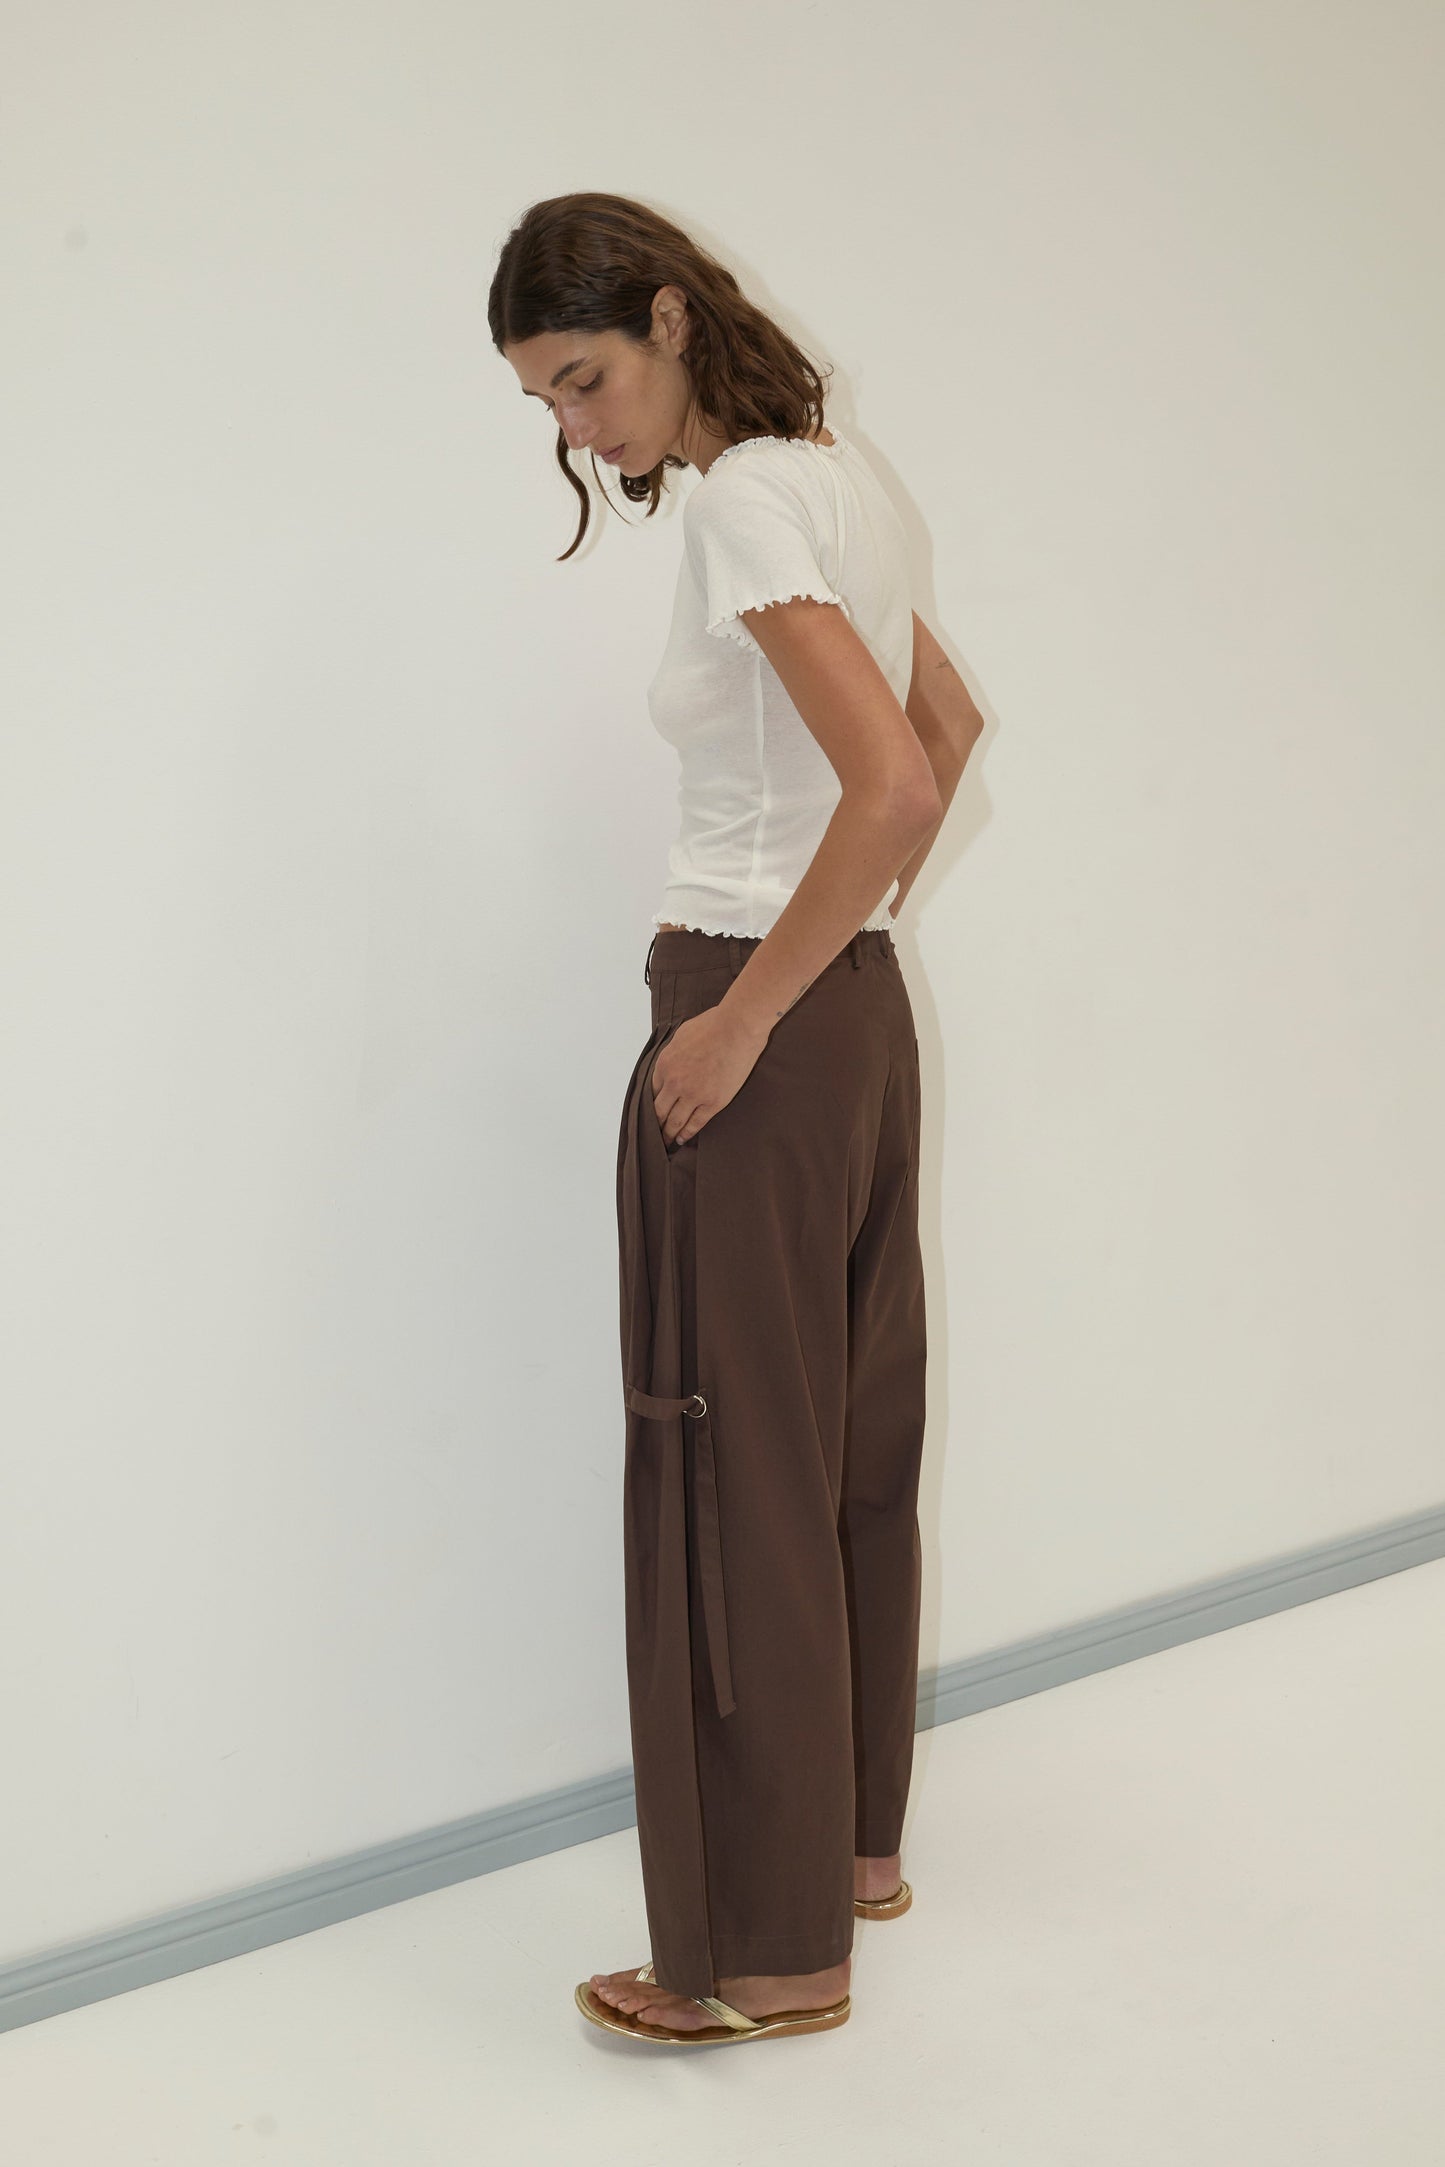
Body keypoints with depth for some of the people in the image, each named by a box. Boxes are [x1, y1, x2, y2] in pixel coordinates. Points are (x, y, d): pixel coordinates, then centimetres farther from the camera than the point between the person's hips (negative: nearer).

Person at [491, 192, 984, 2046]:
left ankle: (773, 1949, 9)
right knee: (850, 1446, 17)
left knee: (734, 1479, -1)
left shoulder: (746, 505, -17)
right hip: (862, 1012, 10)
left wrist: (744, 1016, -21)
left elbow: (893, 784, -28)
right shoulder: (831, 476, 12)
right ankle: (855, 1840, 32)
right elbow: (950, 724, 24)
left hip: (765, 1026, -10)